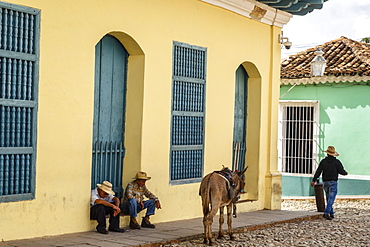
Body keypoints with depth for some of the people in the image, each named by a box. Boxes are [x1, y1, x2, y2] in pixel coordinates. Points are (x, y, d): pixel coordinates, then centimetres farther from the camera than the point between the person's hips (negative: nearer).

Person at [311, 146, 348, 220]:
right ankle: (326, 213, -20)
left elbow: (318, 171, 0)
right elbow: (341, 171, -6)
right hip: (333, 182, -4)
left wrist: (313, 180, 2)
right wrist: (345, 173, 17)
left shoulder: (323, 161, 3)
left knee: (329, 198, 15)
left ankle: (331, 213, 18)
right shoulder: (336, 162, -5)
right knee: (331, 198, -7)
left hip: (326, 182, 4)